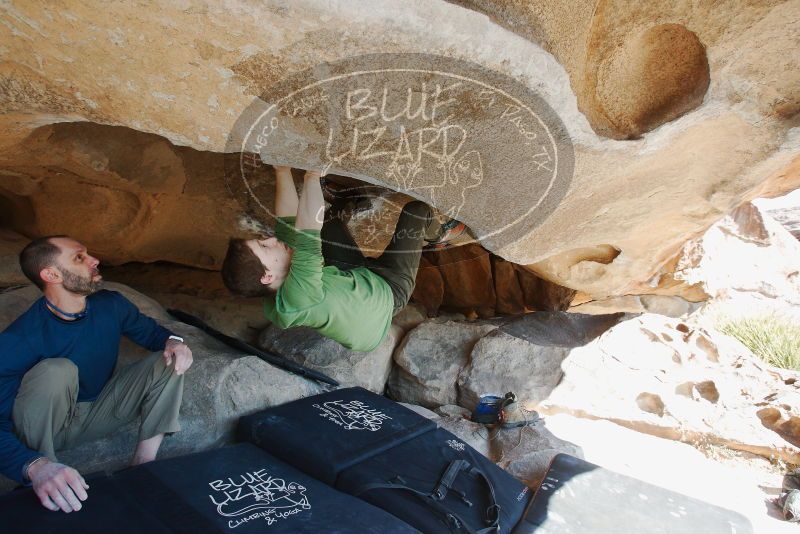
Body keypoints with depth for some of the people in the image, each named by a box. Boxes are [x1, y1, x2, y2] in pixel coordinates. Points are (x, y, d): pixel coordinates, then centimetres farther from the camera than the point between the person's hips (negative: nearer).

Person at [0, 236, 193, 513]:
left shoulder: (111, 305, -12)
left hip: (101, 410, 5)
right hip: (45, 426, -5)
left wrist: (173, 342, -19)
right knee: (56, 371, -35)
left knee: (170, 361, -12)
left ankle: (143, 464, -20)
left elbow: (150, 331, 6)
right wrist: (36, 467, -52)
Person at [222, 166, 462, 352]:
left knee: (328, 213, 12)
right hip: (389, 288, -7)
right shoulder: (296, 299, -45)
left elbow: (288, 225, -17)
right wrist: (312, 176, -39)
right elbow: (307, 235, -50)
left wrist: (282, 171, -18)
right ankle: (436, 240, 34)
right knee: (417, 209, -2)